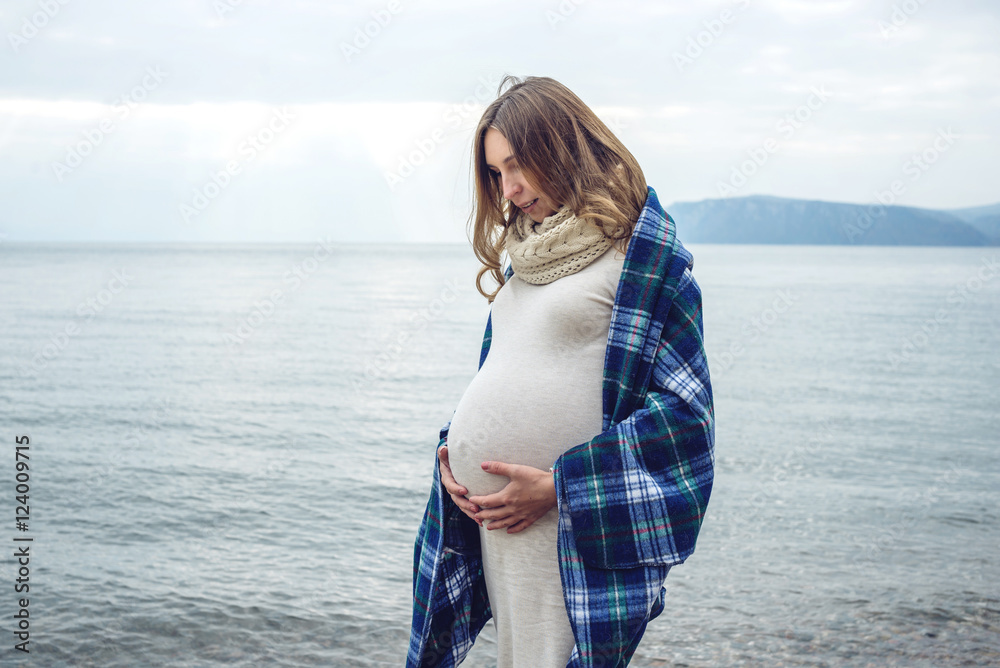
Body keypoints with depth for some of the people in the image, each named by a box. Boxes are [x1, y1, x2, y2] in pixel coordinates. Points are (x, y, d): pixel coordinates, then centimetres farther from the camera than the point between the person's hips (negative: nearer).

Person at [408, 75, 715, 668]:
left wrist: (558, 484, -15)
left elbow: (685, 402, -11)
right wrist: (451, 457, 5)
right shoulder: (526, 252, 15)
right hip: (492, 510, 7)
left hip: (571, 528, -7)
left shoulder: (642, 250, -6)